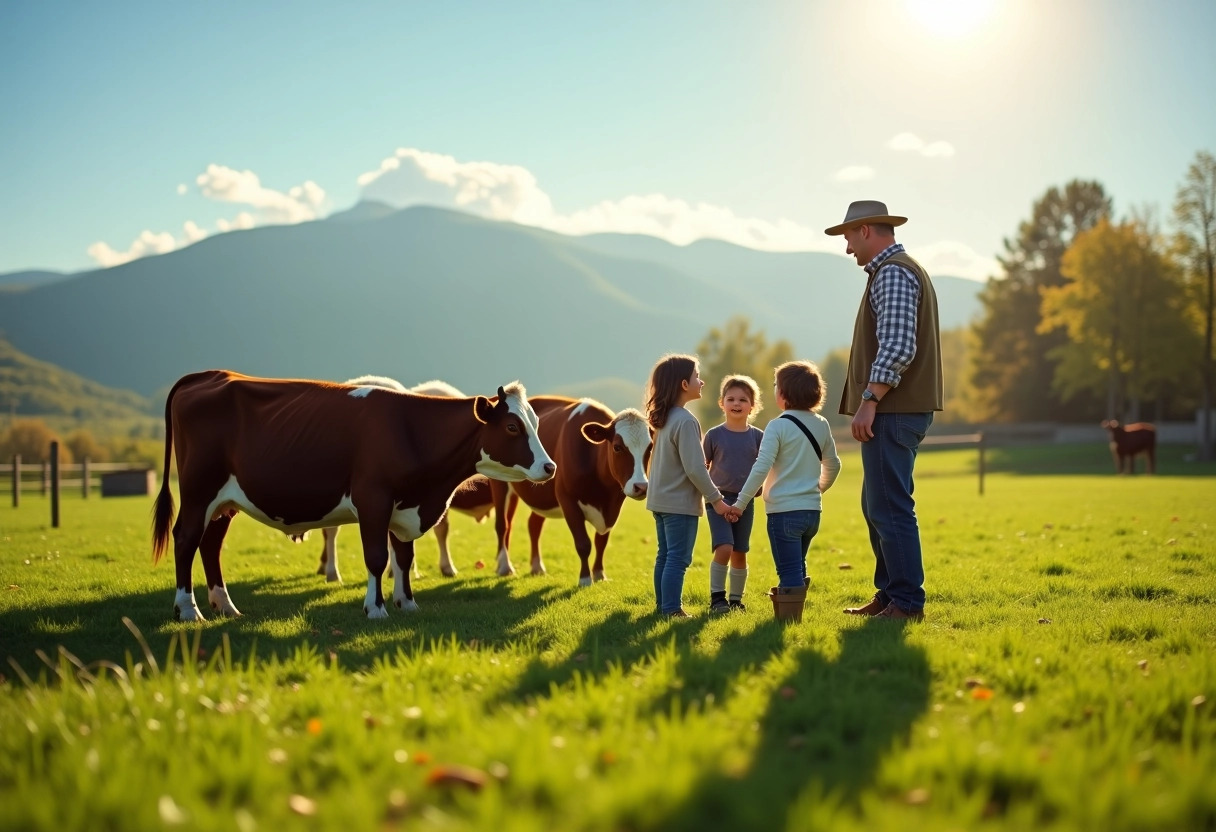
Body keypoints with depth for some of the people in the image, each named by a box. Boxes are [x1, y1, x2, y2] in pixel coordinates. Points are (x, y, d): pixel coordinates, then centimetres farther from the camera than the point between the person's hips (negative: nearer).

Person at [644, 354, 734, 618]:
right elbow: (695, 469, -21)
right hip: (680, 502, -9)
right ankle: (672, 611, -3)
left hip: (660, 498, 9)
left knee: (665, 556, 15)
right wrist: (716, 499, -11)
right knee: (678, 559, -4)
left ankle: (663, 606, 22)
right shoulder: (685, 421, -19)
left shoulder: (662, 419, 9)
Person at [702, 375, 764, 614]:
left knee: (739, 554, 9)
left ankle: (736, 599, 23)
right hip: (719, 500, -2)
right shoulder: (714, 435, -2)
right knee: (723, 548, -16)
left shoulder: (757, 437, 3)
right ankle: (717, 597, -3)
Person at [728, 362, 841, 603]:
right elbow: (833, 465, 18)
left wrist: (741, 502, -12)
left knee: (788, 571, -2)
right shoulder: (821, 425, 6)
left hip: (784, 510, -6)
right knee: (798, 567, 21)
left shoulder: (778, 426, -12)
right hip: (813, 510, 6)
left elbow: (761, 468, -18)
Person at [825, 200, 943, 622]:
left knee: (890, 508, -8)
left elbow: (897, 349, -22)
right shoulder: (904, 270, 21)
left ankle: (907, 602, -4)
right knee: (876, 506, 16)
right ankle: (888, 594, 23)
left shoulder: (893, 274, -12)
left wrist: (869, 401, -21)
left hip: (892, 412, -11)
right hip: (895, 411, 11)